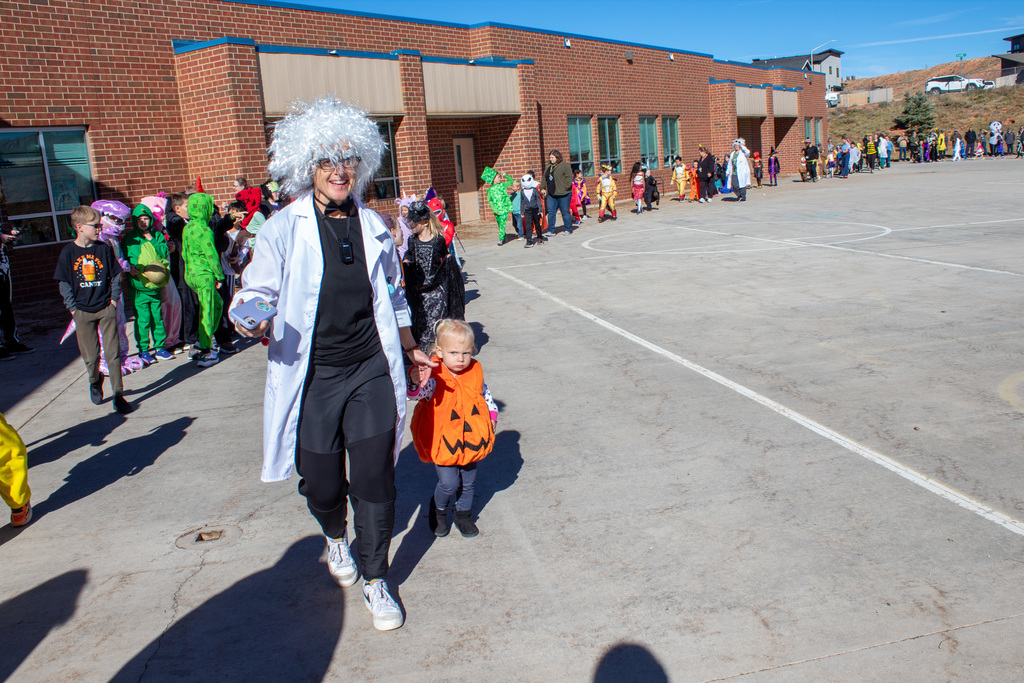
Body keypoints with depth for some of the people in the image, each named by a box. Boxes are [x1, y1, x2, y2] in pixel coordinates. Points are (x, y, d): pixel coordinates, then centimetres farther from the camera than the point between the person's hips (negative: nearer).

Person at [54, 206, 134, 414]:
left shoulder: (104, 248, 2)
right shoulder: (68, 252, -2)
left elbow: (116, 276, 9)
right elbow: (64, 283, 2)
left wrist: (114, 299, 1)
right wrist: (73, 307, -3)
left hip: (106, 308, 0)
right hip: (83, 311, 0)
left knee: (113, 353, -3)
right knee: (90, 356, 7)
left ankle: (118, 395, 1)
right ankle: (95, 383, 36)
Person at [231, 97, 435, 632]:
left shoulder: (372, 225, 7)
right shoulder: (283, 228, -4)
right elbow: (258, 293, -3)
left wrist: (410, 349, 25)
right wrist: (255, 323, -26)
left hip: (371, 372, 2)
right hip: (312, 378, -2)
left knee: (374, 478, 1)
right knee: (322, 483, 10)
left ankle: (375, 581, 21)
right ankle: (336, 537, 46)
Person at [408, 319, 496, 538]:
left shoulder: (474, 372, -3)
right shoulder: (434, 377, -20)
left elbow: (485, 394, 15)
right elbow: (418, 394, -37)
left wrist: (492, 415, 17)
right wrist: (415, 384, -58)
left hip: (470, 438, 5)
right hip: (443, 441, -4)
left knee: (468, 481, 15)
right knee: (449, 482, -8)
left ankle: (464, 514, 40)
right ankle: (438, 509, 24)